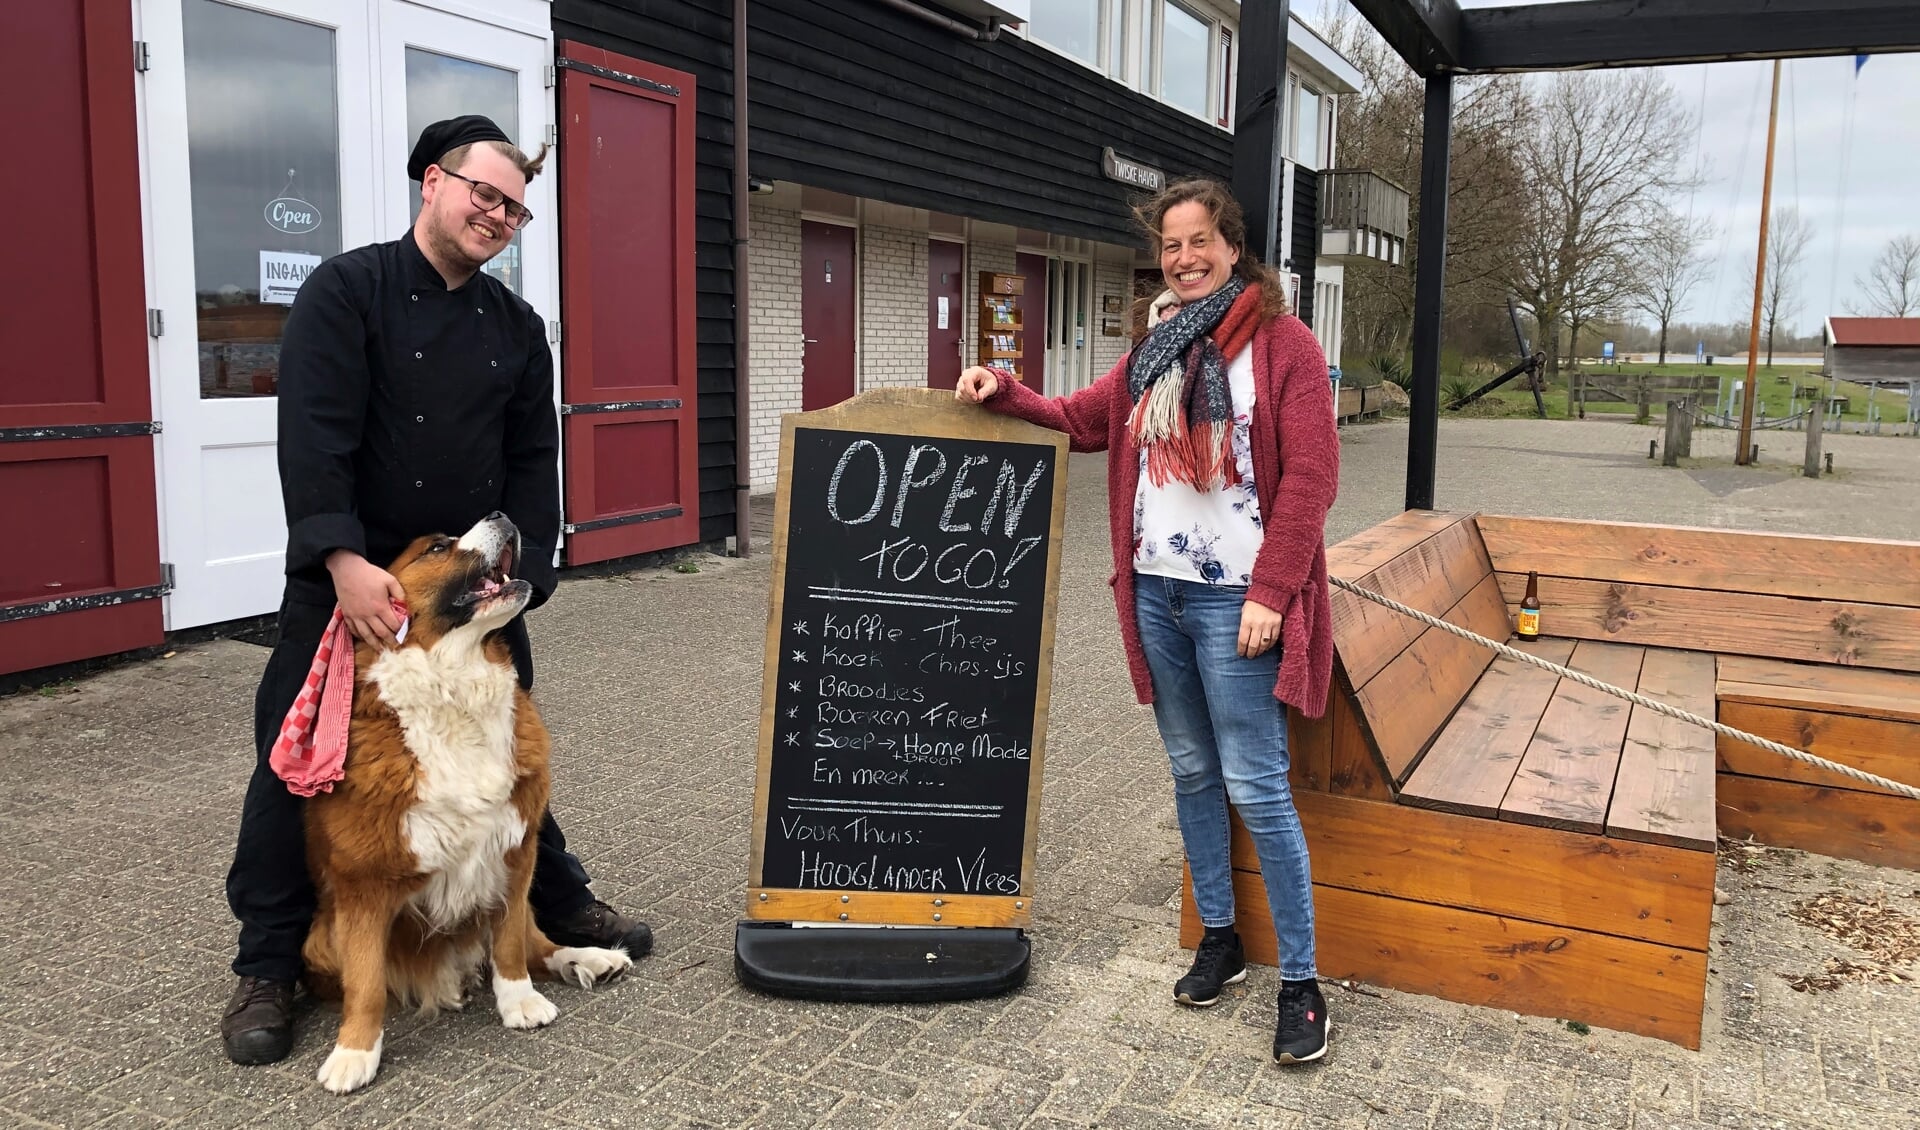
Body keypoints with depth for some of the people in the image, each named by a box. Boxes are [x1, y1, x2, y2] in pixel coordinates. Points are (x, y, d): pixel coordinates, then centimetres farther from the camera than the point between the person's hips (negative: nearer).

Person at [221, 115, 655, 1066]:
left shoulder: (517, 327, 7)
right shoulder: (345, 290, -7)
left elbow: (533, 464, 4)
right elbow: (313, 437, -17)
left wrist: (520, 573, -8)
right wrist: (345, 562, -27)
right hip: (346, 578, -3)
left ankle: (560, 905, 32)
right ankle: (269, 969, 19)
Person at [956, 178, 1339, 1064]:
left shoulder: (1282, 342, -5)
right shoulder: (1153, 350, 13)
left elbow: (1310, 477, -11)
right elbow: (1078, 421, 21)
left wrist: (1271, 592, -16)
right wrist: (1003, 394, 4)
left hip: (1234, 599, -6)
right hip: (1156, 591, 6)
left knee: (1255, 788, -5)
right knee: (1190, 772, 14)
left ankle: (1300, 984, 7)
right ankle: (1218, 940, 30)